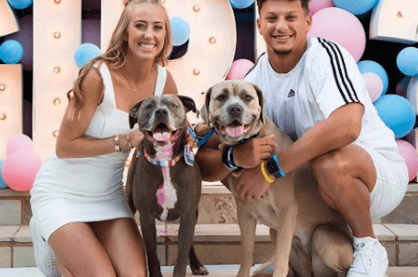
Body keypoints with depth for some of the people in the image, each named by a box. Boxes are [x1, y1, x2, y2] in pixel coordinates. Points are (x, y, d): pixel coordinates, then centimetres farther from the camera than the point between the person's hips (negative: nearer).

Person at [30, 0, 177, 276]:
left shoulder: (164, 80, -5)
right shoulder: (98, 76, -21)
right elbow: (64, 147, -17)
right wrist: (126, 140, -23)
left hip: (109, 194, 5)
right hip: (62, 193, -5)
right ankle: (53, 244, 14)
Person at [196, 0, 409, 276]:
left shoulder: (327, 55, -20)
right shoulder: (255, 79, -5)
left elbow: (346, 125, -40)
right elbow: (205, 163, -11)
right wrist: (236, 156, -36)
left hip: (380, 172, -6)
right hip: (312, 180, 6)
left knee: (331, 162, -38)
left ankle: (368, 248, -8)